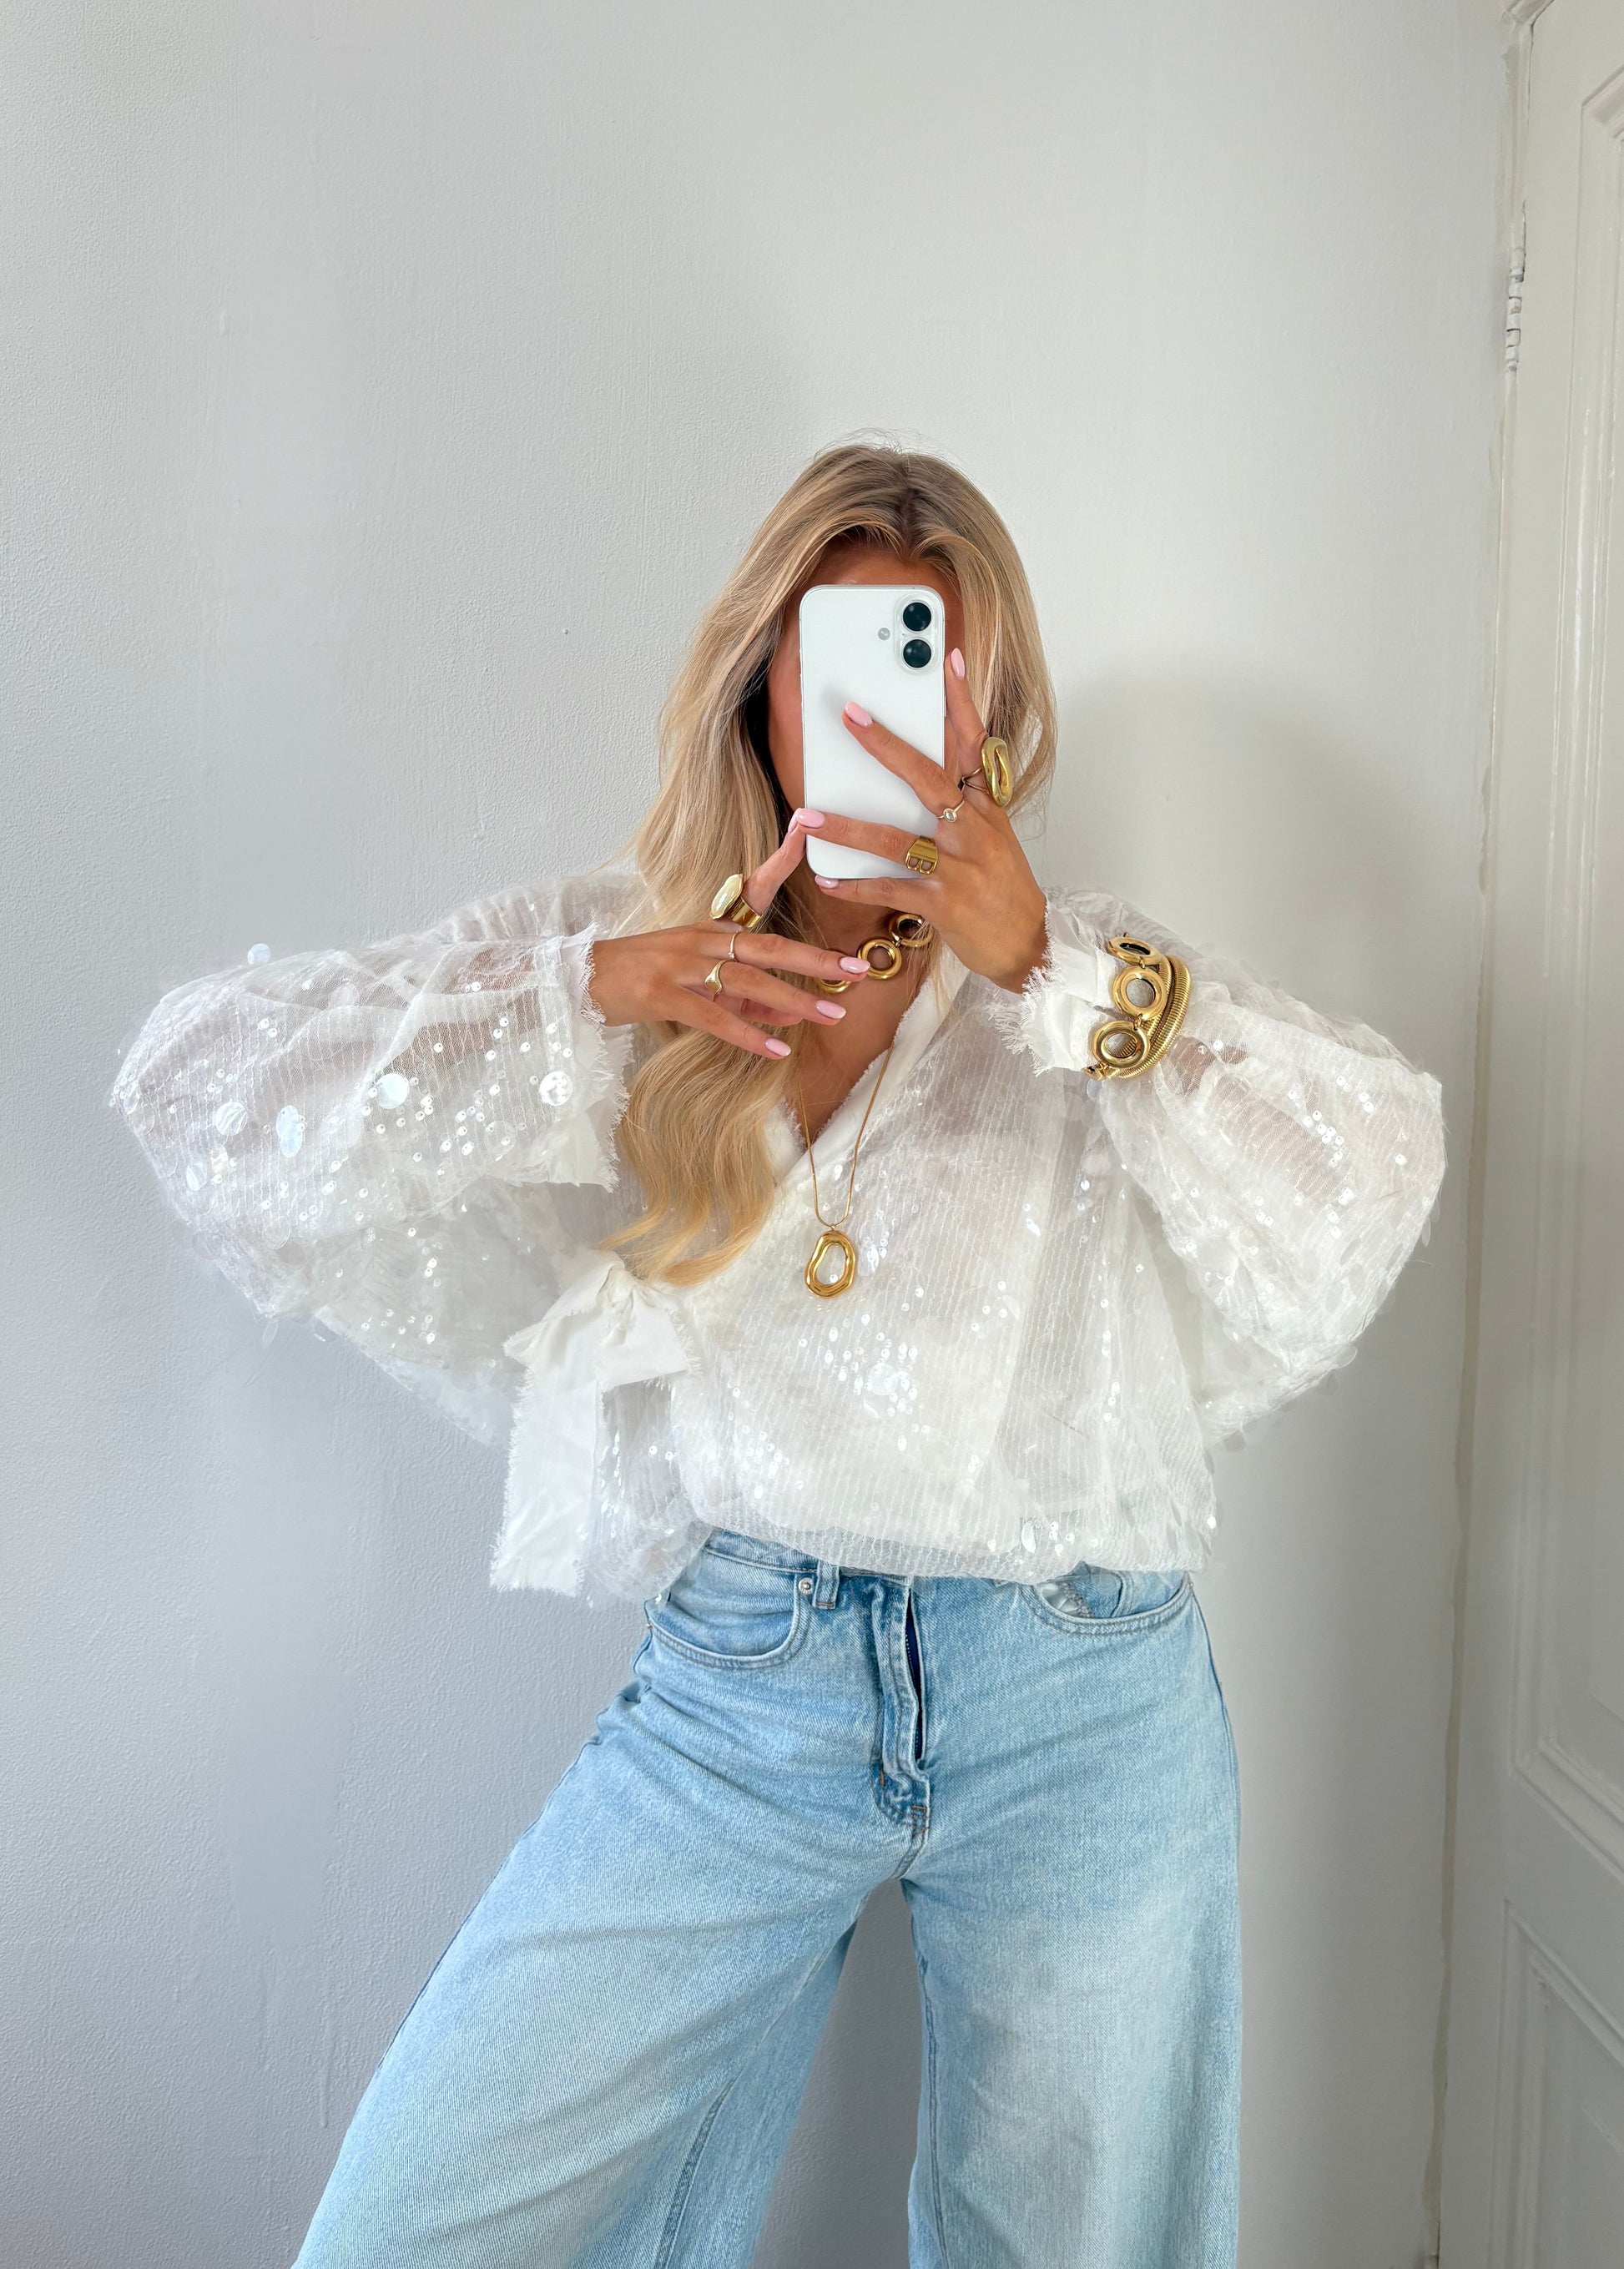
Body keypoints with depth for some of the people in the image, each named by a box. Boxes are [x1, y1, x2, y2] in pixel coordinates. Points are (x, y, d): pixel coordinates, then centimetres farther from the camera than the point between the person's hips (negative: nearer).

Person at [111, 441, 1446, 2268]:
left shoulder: (1095, 983, 2)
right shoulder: (623, 946, 1)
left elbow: (1369, 1179, -12)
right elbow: (203, 1086, -5)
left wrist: (1041, 965, -20)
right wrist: (582, 997, -17)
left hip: (1076, 1709, 0)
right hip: (733, 1687, 1)